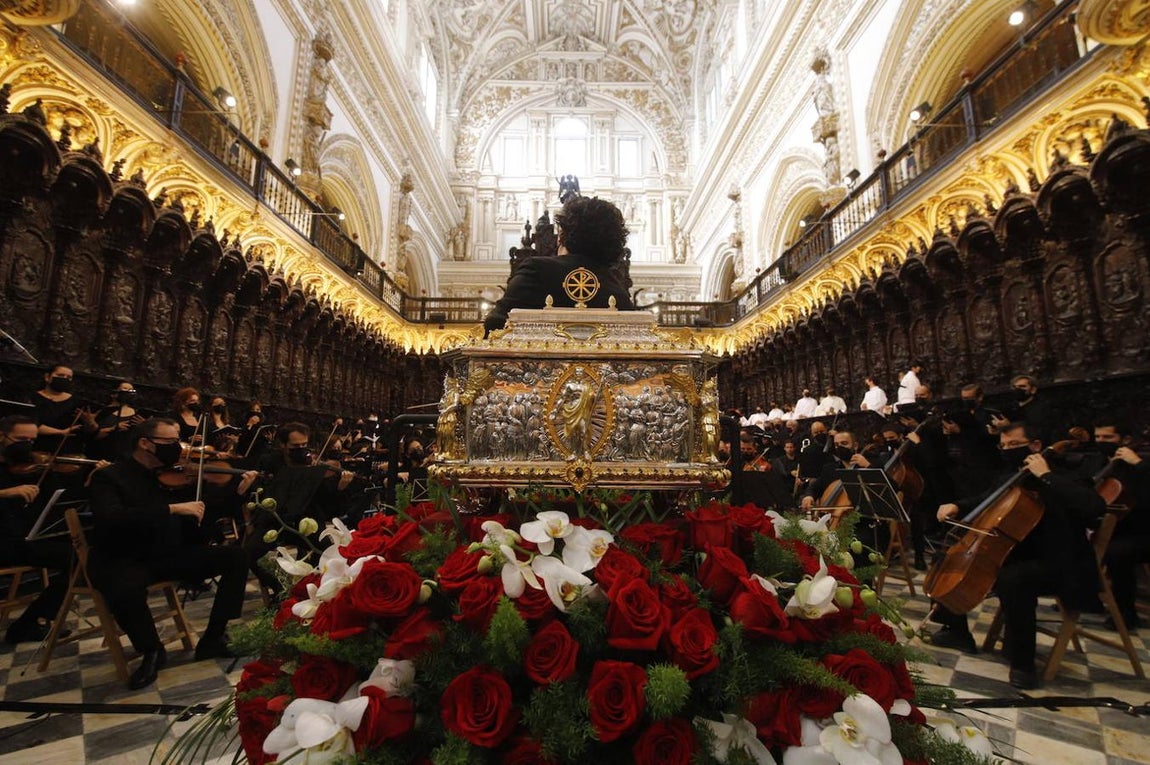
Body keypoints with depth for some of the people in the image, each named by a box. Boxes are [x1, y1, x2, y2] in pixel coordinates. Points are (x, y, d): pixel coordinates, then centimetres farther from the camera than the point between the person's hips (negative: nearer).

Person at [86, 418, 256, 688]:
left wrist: (237, 492, -7)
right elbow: (110, 519, -28)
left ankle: (212, 640, -2)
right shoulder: (109, 477, -8)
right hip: (124, 561, -5)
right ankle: (152, 651, -7)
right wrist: (171, 509, -33)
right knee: (125, 591, -39)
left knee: (236, 557, -12)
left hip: (171, 554, 5)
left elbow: (205, 518, 8)